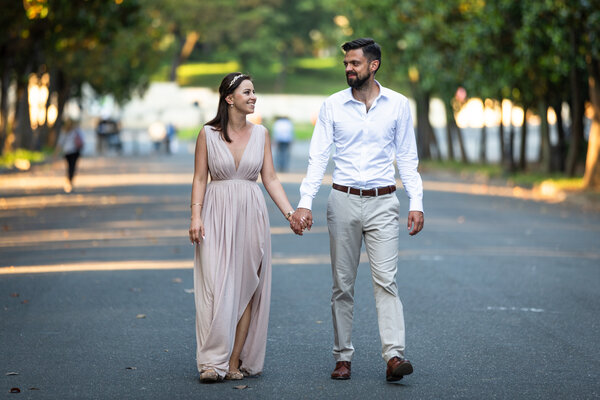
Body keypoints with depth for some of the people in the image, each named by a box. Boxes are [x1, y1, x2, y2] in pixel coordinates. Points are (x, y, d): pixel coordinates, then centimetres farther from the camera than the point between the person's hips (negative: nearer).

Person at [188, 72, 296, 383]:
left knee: (246, 287, 1)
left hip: (251, 215, 3)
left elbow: (270, 179, 7)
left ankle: (236, 361, 5)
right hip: (217, 214, -2)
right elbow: (200, 178, 0)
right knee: (216, 286, -8)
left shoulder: (260, 134, 7)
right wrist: (196, 216, -10)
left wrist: (290, 212, -3)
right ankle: (213, 362, -7)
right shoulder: (208, 134, 0)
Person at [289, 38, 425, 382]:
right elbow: (318, 157, 0)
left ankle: (394, 356, -17)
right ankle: (343, 357, 11)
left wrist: (417, 204, -2)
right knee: (343, 284, 5)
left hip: (383, 202, -1)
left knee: (386, 280, -11)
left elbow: (407, 158, 6)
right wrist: (305, 203, -10)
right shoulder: (333, 106, 3)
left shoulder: (398, 105, 2)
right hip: (344, 201, 1)